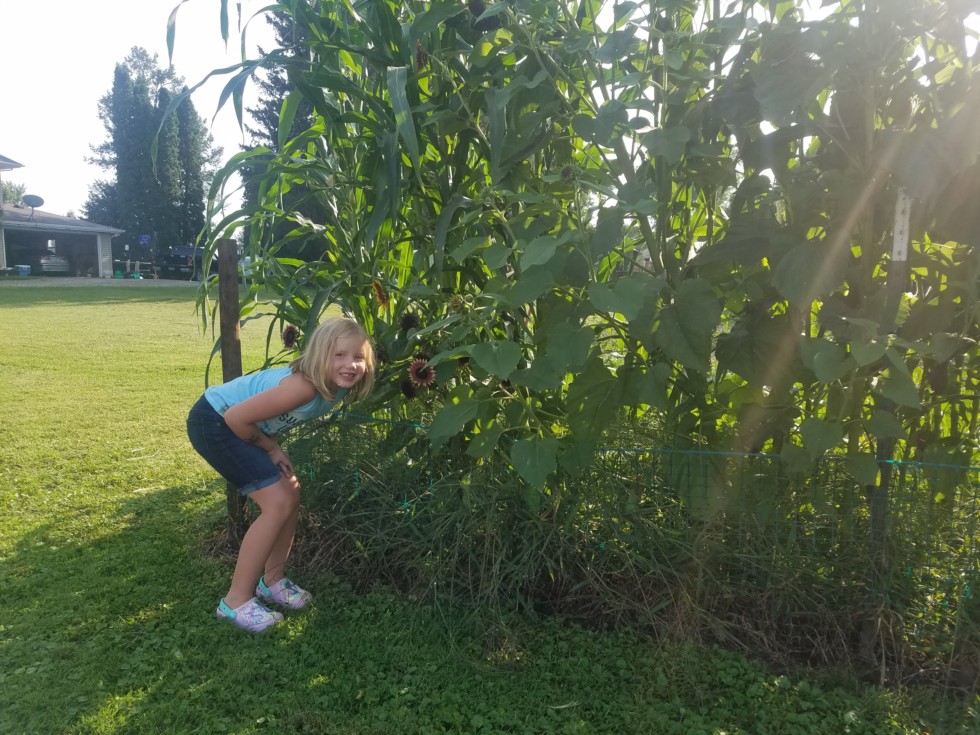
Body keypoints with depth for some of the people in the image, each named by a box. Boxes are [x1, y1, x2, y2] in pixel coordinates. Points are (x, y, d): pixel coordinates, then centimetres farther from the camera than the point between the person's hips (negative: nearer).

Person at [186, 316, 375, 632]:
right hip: (213, 422, -8)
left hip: (239, 424, 9)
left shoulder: (339, 387, -7)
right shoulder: (304, 386, -34)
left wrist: (272, 446, 1)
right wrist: (271, 449, -12)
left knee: (291, 495, 6)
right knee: (279, 503, -12)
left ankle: (272, 580, 24)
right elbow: (236, 417, -27)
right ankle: (236, 600, 1)